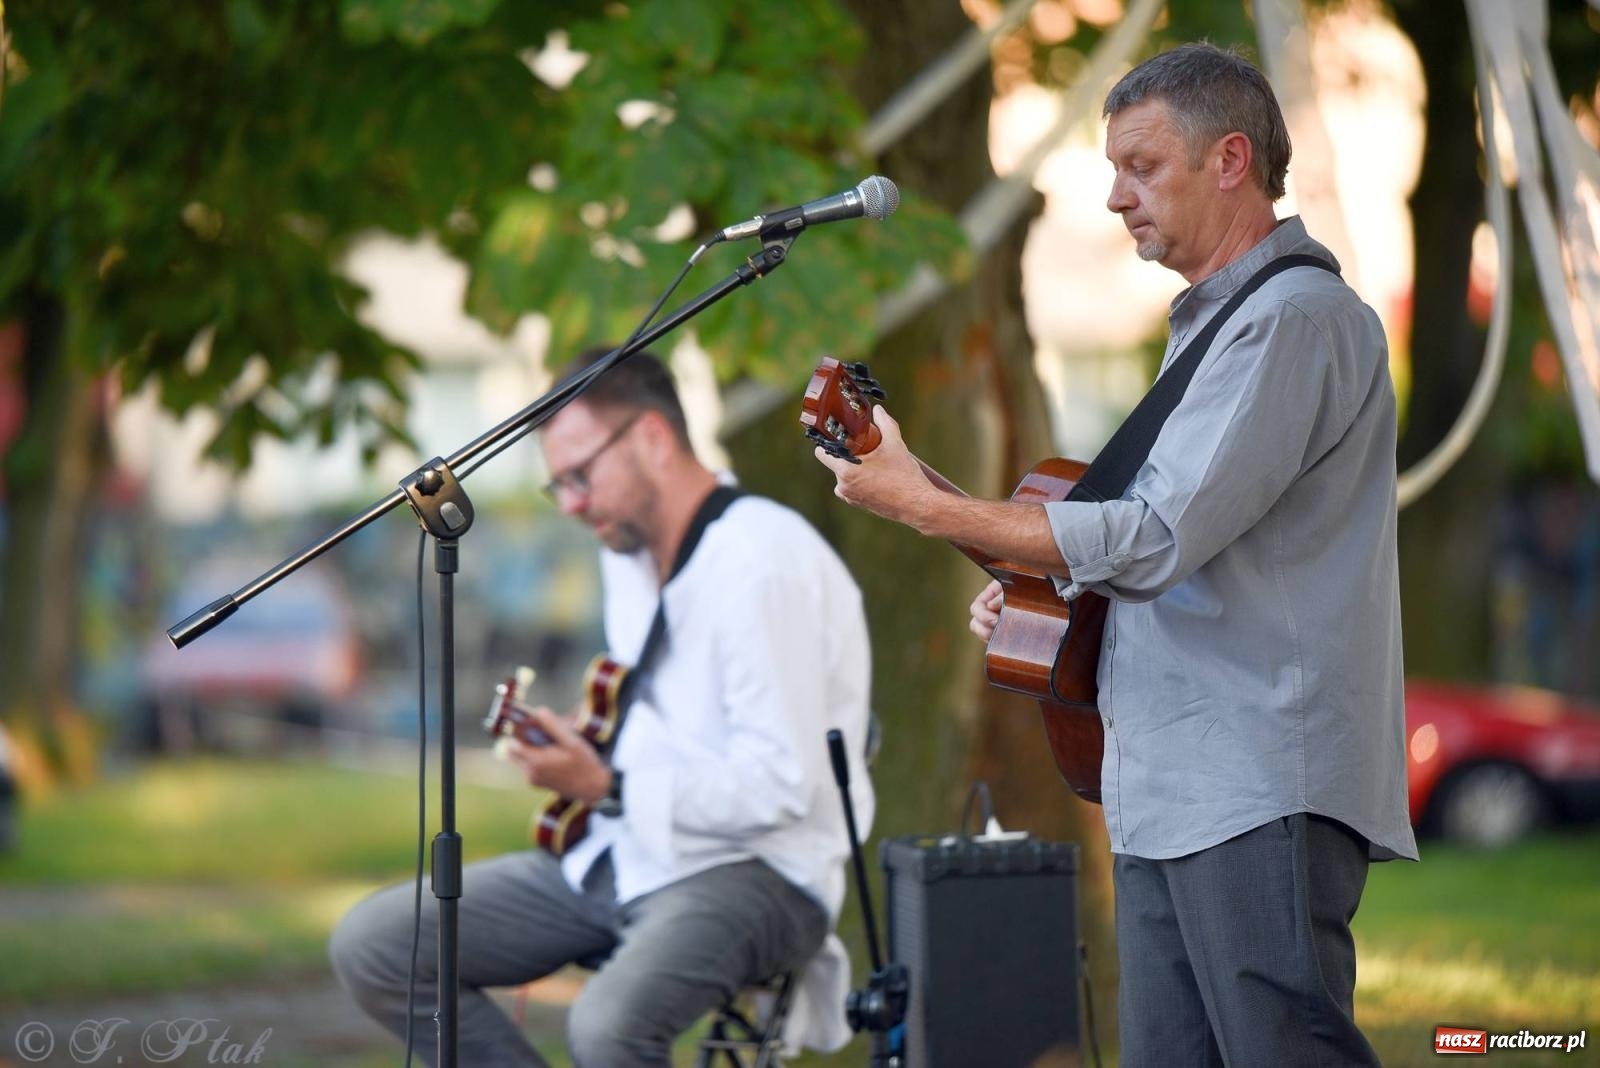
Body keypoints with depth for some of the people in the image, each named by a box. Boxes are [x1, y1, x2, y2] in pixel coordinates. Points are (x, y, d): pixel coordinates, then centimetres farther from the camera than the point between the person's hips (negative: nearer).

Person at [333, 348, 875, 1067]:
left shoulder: (762, 561, -18)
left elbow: (779, 785, -22)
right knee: (371, 944, -1)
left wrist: (607, 788, -21)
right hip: (621, 857, 10)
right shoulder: (630, 551, 13)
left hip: (757, 869, -9)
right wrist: (581, 752, 11)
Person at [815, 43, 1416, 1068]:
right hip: (1166, 792, 10)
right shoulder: (1214, 320, 23)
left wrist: (924, 504, -15)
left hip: (1261, 788, -10)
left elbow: (1157, 538, -19)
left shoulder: (1296, 315, -12)